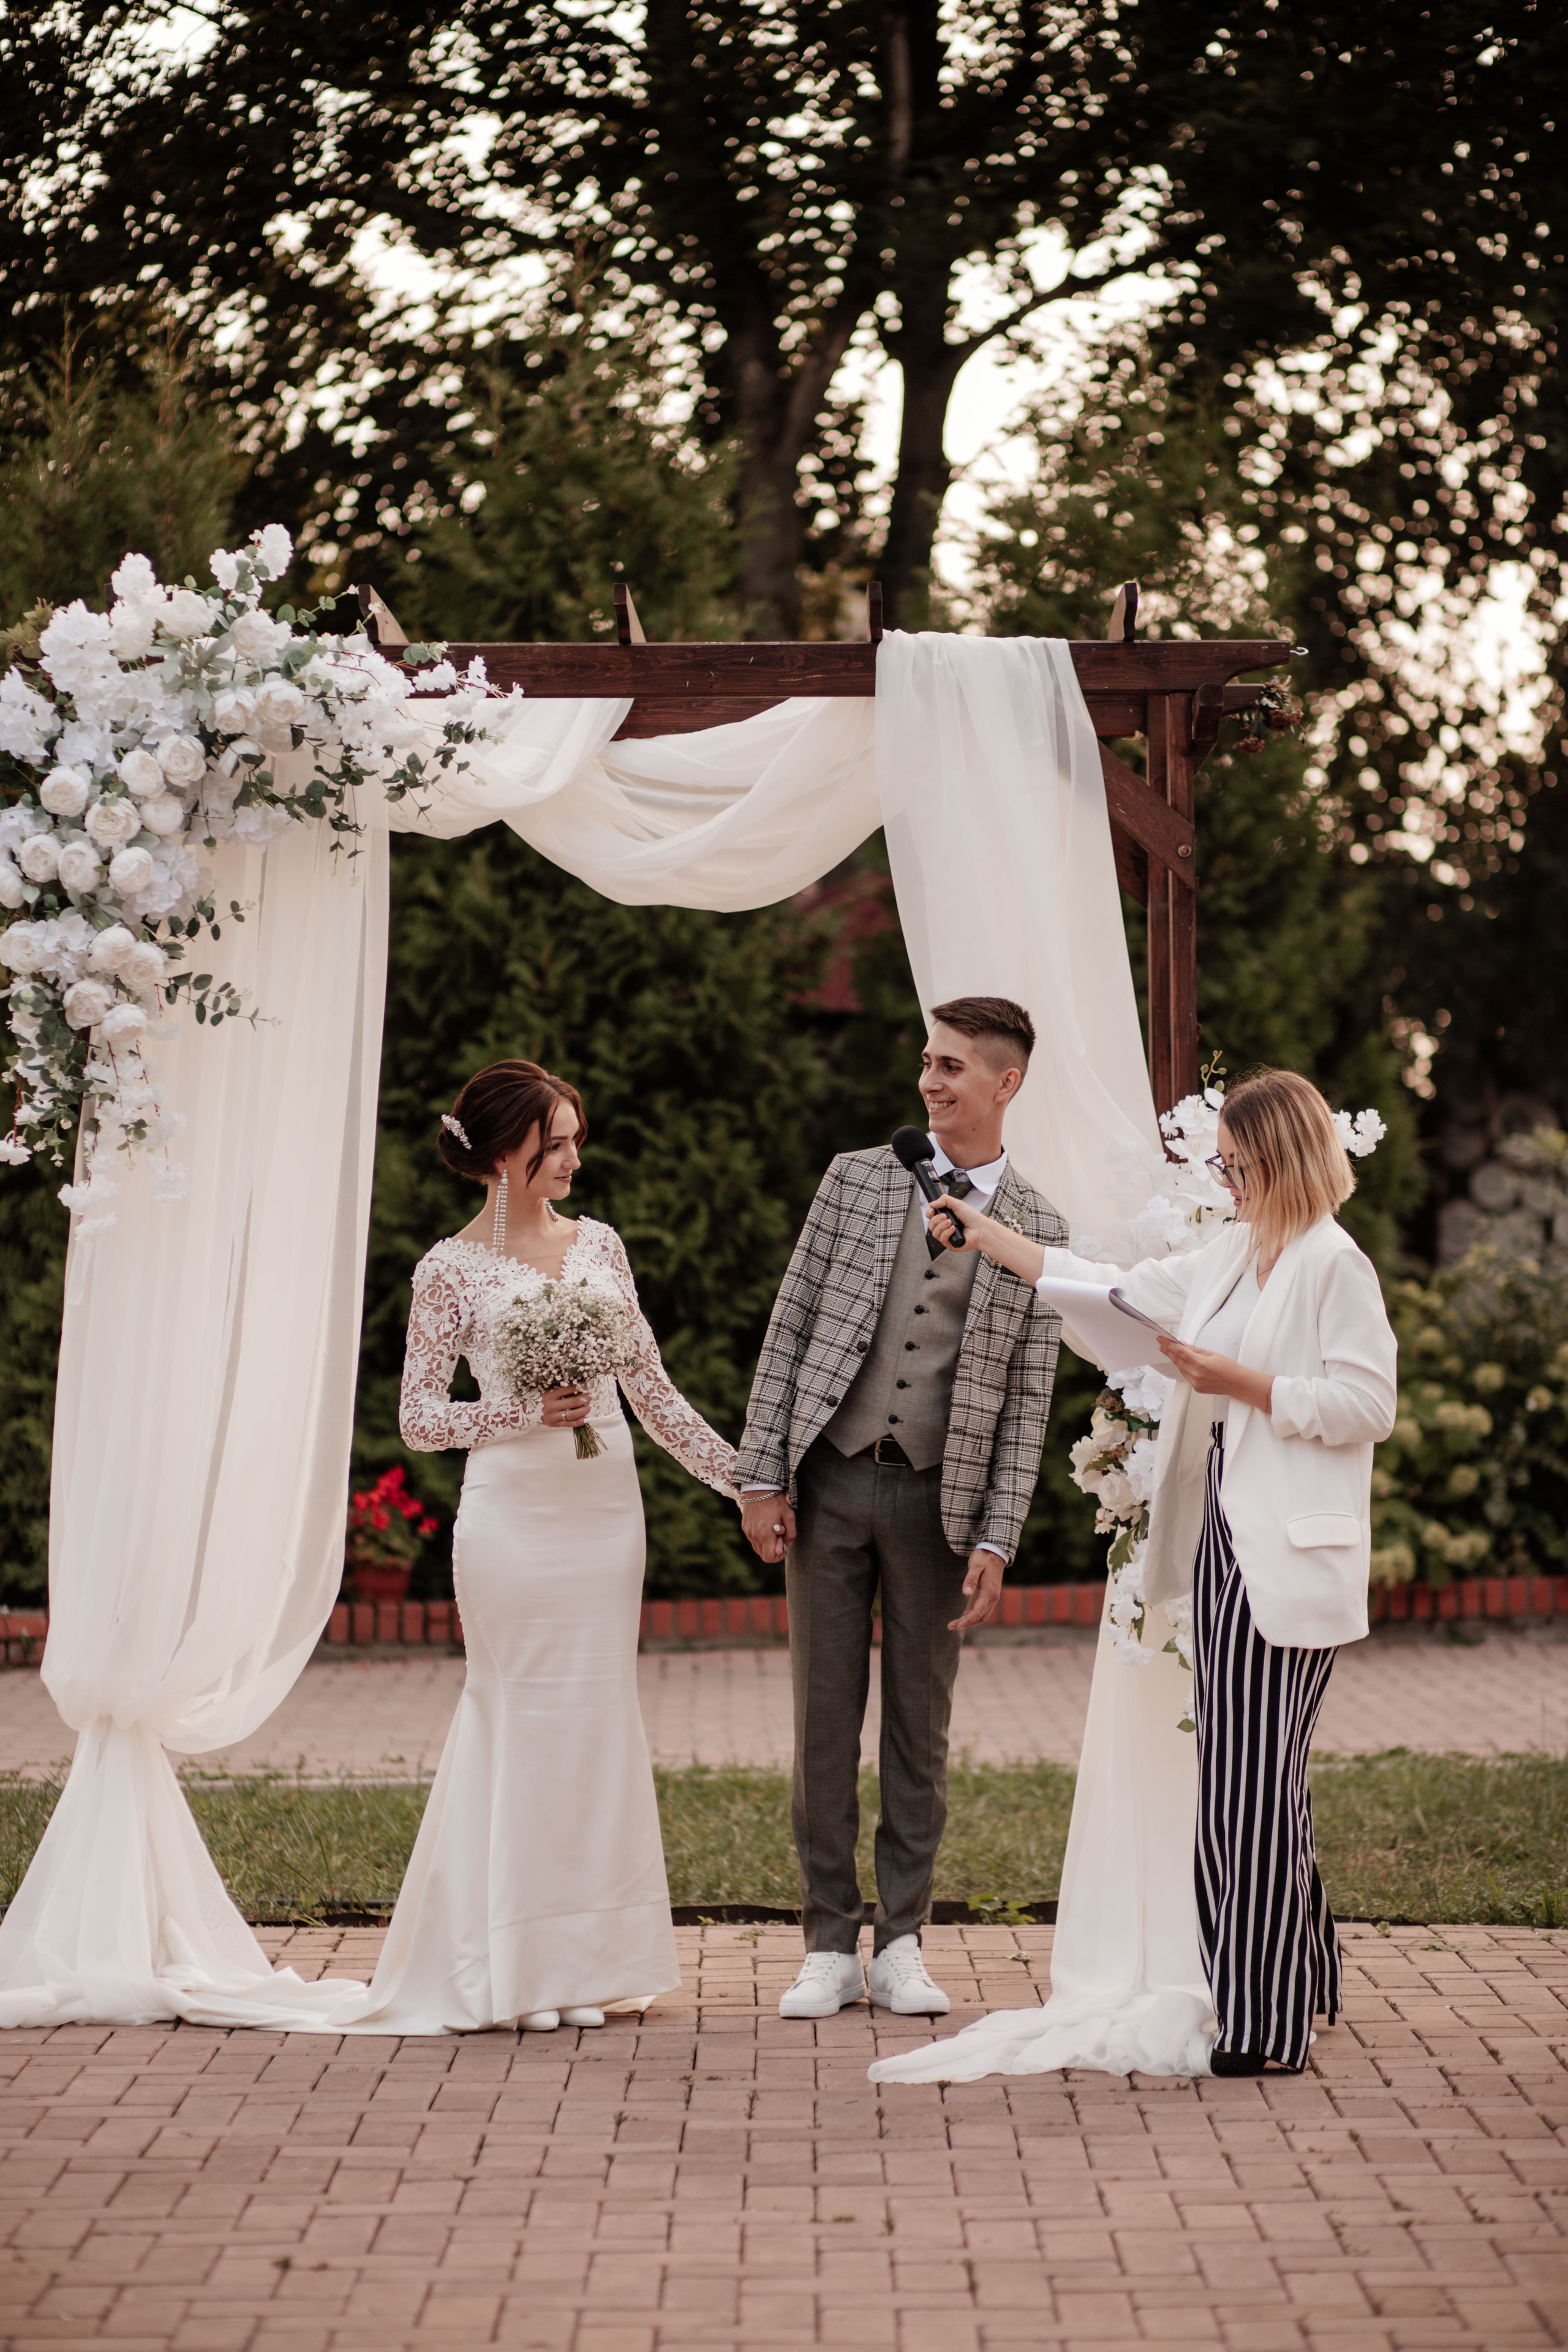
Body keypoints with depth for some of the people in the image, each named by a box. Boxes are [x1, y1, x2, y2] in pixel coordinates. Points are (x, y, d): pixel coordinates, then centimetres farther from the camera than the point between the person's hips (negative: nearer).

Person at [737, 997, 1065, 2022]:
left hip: (939, 1494, -1)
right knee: (826, 1717, 3)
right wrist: (761, 1475, -2)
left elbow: (1027, 1401, 1)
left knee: (921, 1725, 5)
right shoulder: (857, 1179, 5)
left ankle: (902, 1945, 15)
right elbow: (791, 1328, 4)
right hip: (829, 1482, 1)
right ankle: (831, 1946, 11)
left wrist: (997, 1542, -5)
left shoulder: (1038, 1231, 2)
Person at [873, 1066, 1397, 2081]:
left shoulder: (1333, 1265, -10)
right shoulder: (1232, 1257, 17)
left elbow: (1367, 1402, -15)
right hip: (1223, 1540, 9)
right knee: (1236, 1775, 10)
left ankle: (1269, 2024, -2)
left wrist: (1241, 1382, -15)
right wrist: (990, 1238, 25)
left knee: (1257, 1780, -8)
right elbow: (1117, 1293, 25)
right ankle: (1294, 1982, 21)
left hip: (1289, 1559, -9)